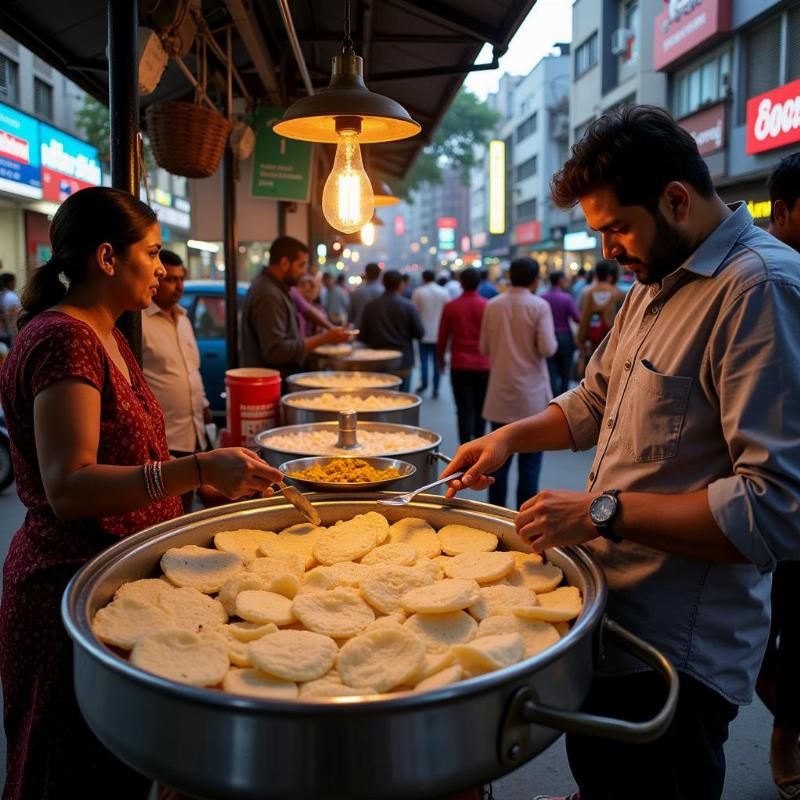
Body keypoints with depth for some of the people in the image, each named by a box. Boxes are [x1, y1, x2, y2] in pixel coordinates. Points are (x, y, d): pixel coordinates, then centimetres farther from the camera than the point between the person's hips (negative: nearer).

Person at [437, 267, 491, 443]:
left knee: (464, 410, 0)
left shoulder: (451, 307, -4)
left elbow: (442, 338, 3)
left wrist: (440, 359, 19)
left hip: (459, 367, -1)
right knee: (480, 409, 16)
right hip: (483, 366, 1)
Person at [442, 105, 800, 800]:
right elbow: (595, 402, 21)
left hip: (676, 652, -9)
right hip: (611, 615, 9)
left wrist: (606, 511, -28)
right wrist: (511, 437, 7)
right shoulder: (657, 284, 9)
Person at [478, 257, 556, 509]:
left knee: (499, 460, 13)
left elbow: (484, 348, 9)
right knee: (530, 464, 4)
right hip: (531, 396, -3)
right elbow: (548, 349, -14)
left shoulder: (492, 306, 2)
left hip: (500, 395, 4)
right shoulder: (539, 306, -9)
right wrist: (544, 341, 6)